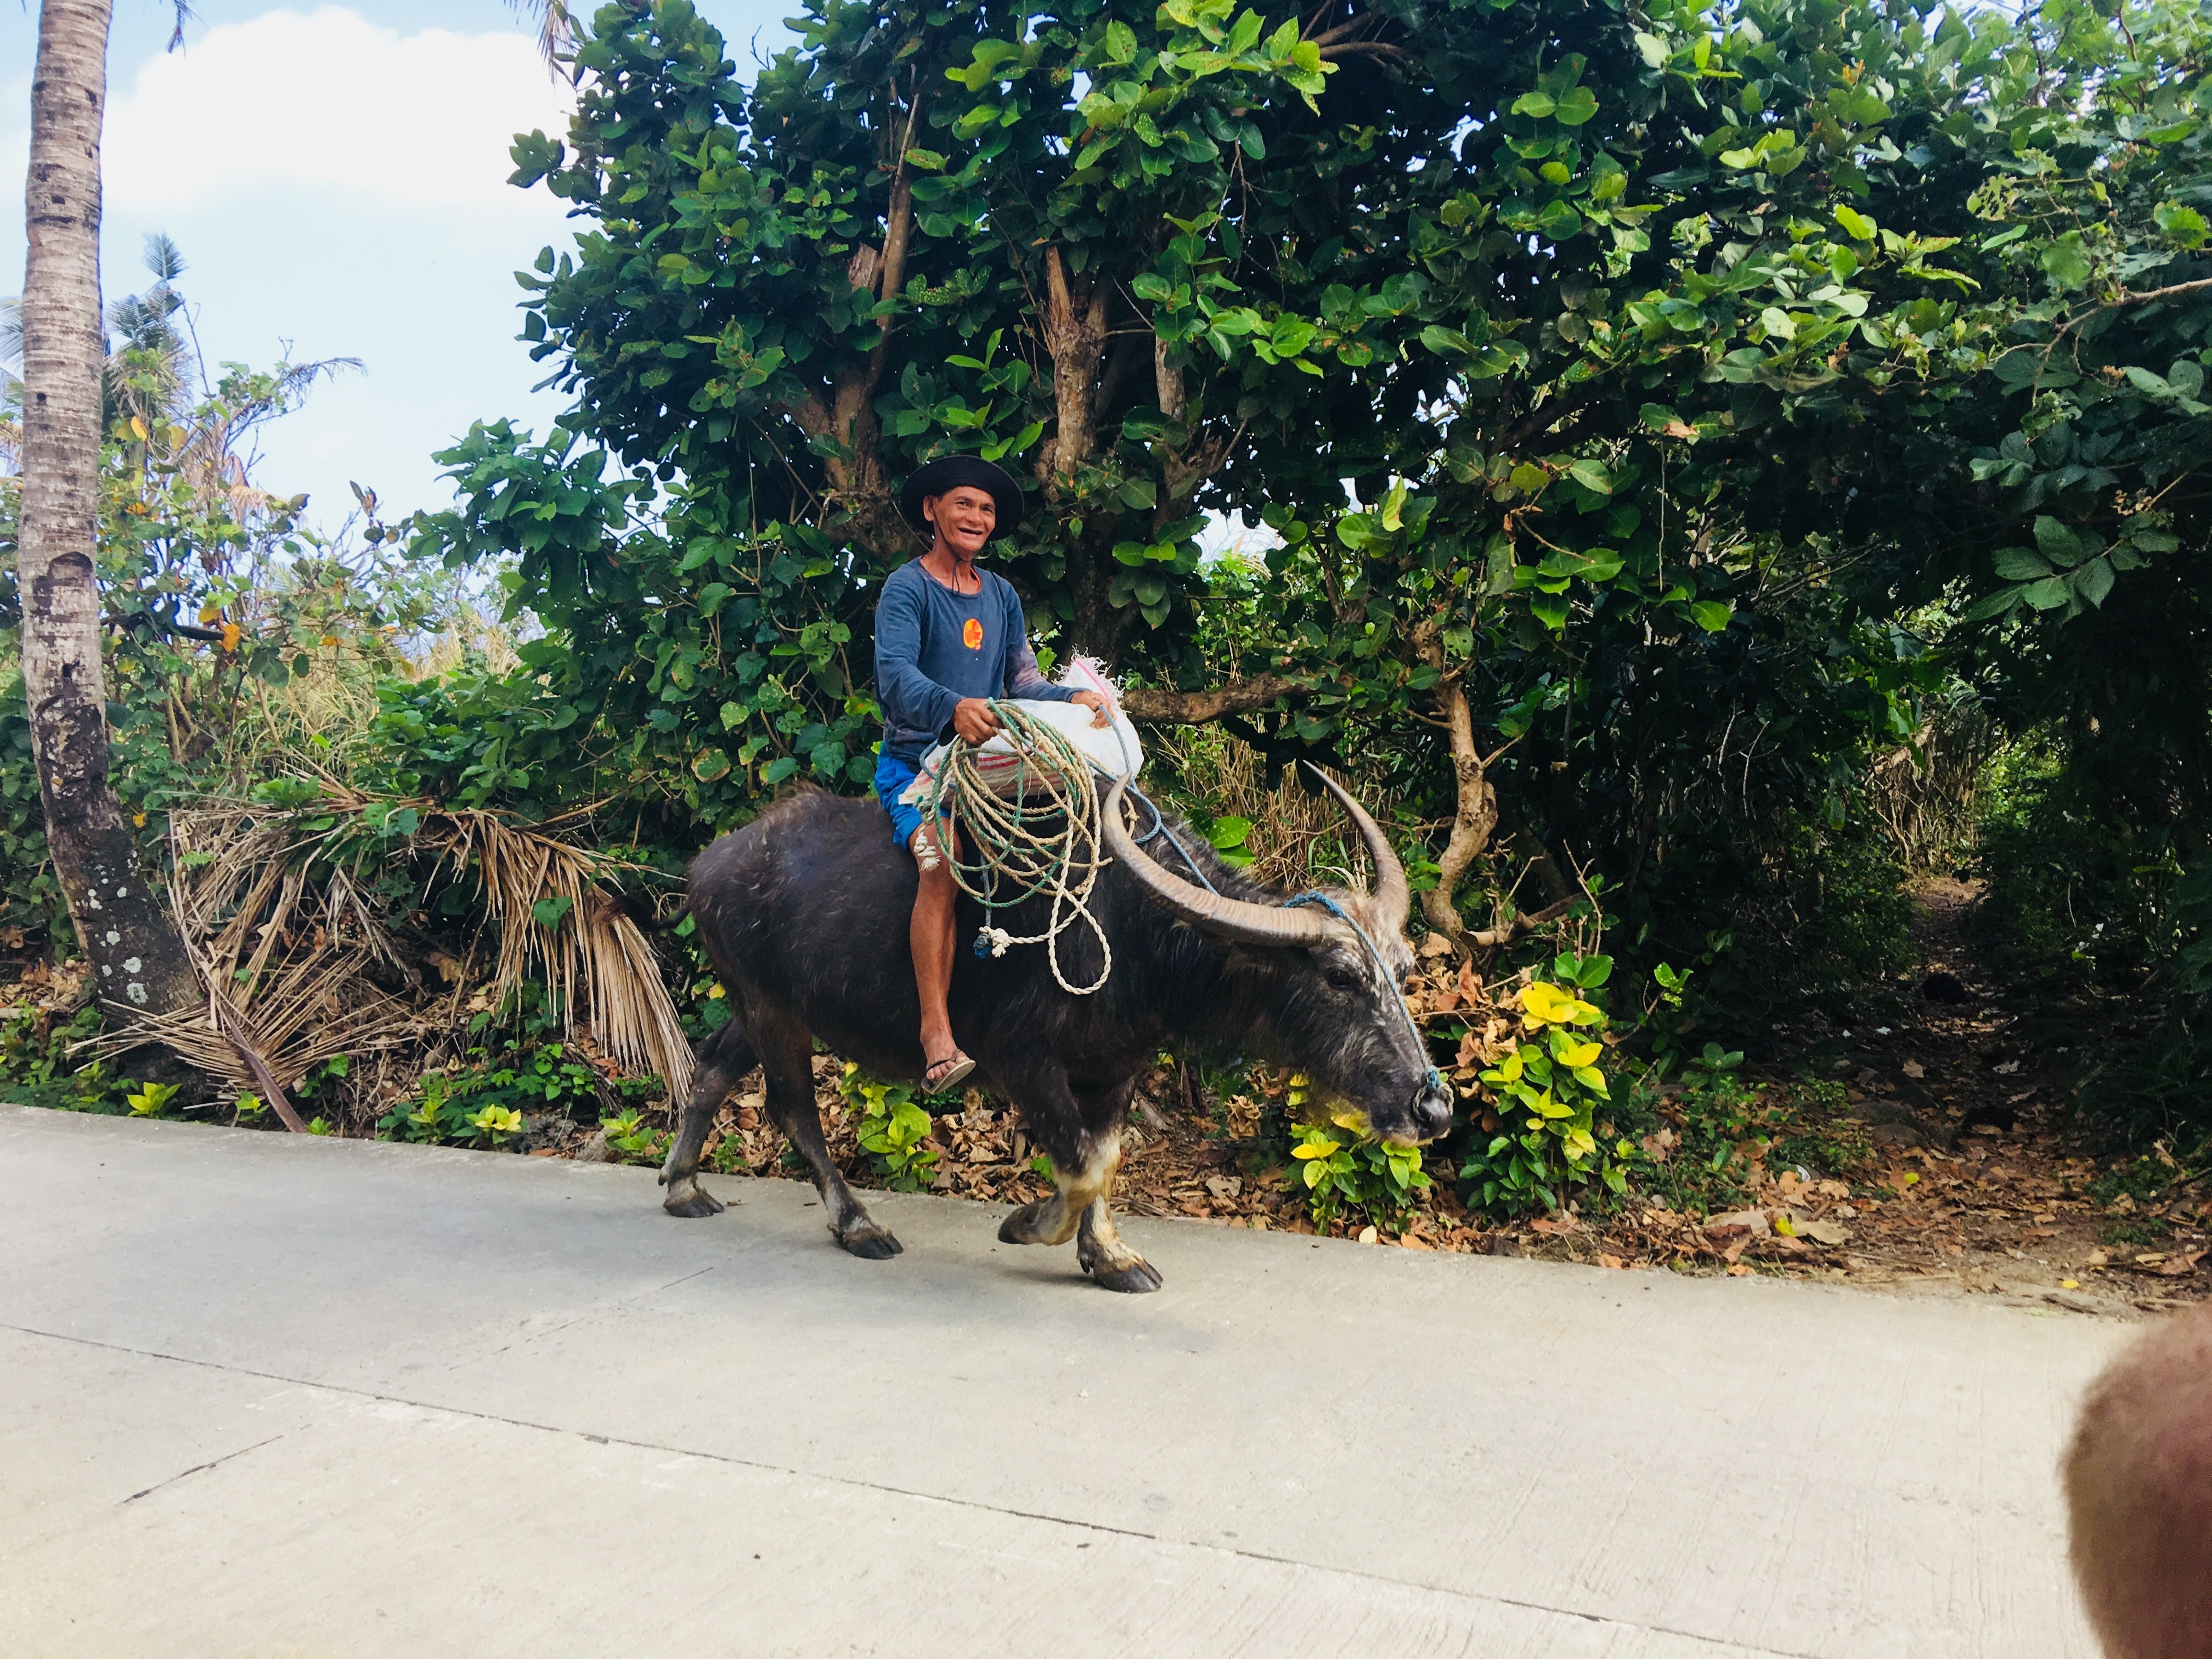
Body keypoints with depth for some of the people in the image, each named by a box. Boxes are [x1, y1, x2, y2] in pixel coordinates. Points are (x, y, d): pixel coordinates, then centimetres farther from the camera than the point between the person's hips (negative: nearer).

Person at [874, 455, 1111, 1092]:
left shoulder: (1002, 596, 16)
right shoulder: (906, 587, -4)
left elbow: (1024, 681, 11)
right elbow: (895, 672, -21)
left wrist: (1073, 698, -11)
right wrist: (953, 708, -42)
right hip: (914, 762, -6)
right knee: (942, 859, -31)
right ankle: (936, 1034, -33)